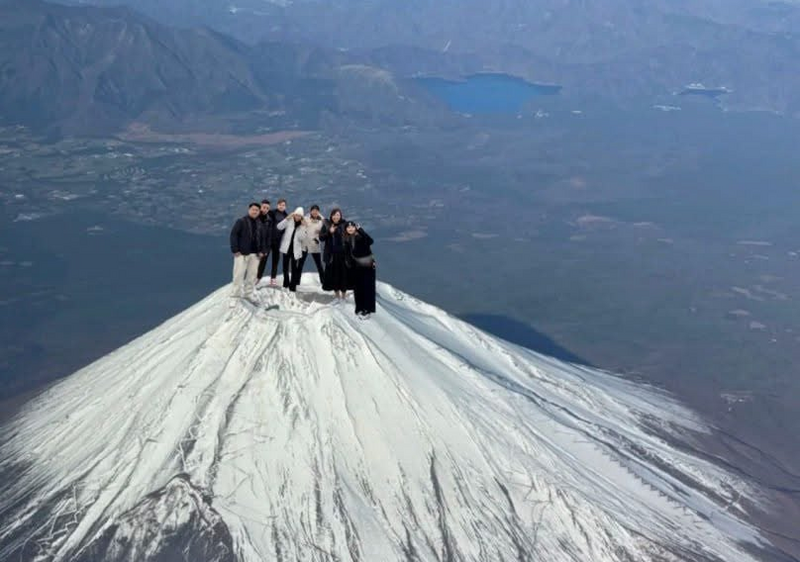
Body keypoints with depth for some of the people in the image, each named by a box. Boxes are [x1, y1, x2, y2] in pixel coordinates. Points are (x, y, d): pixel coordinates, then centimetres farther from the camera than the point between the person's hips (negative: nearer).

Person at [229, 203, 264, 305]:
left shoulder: (259, 224, 12)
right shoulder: (241, 221, -7)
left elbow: (261, 238, 18)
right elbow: (233, 235, -11)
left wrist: (260, 250, 7)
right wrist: (235, 250, -16)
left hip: (255, 253, 6)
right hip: (242, 253, -6)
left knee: (252, 274, 10)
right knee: (239, 274, -6)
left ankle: (248, 293, 22)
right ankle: (235, 295, 0)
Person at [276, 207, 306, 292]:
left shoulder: (303, 225, 2)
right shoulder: (289, 221, -2)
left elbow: (302, 238, -8)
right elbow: (279, 227, -14)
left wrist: (302, 227, -16)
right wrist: (287, 218, -19)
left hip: (296, 249, -1)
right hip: (286, 248, 1)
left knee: (294, 268, -3)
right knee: (285, 267, 11)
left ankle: (293, 286, 2)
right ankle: (286, 284, 27)